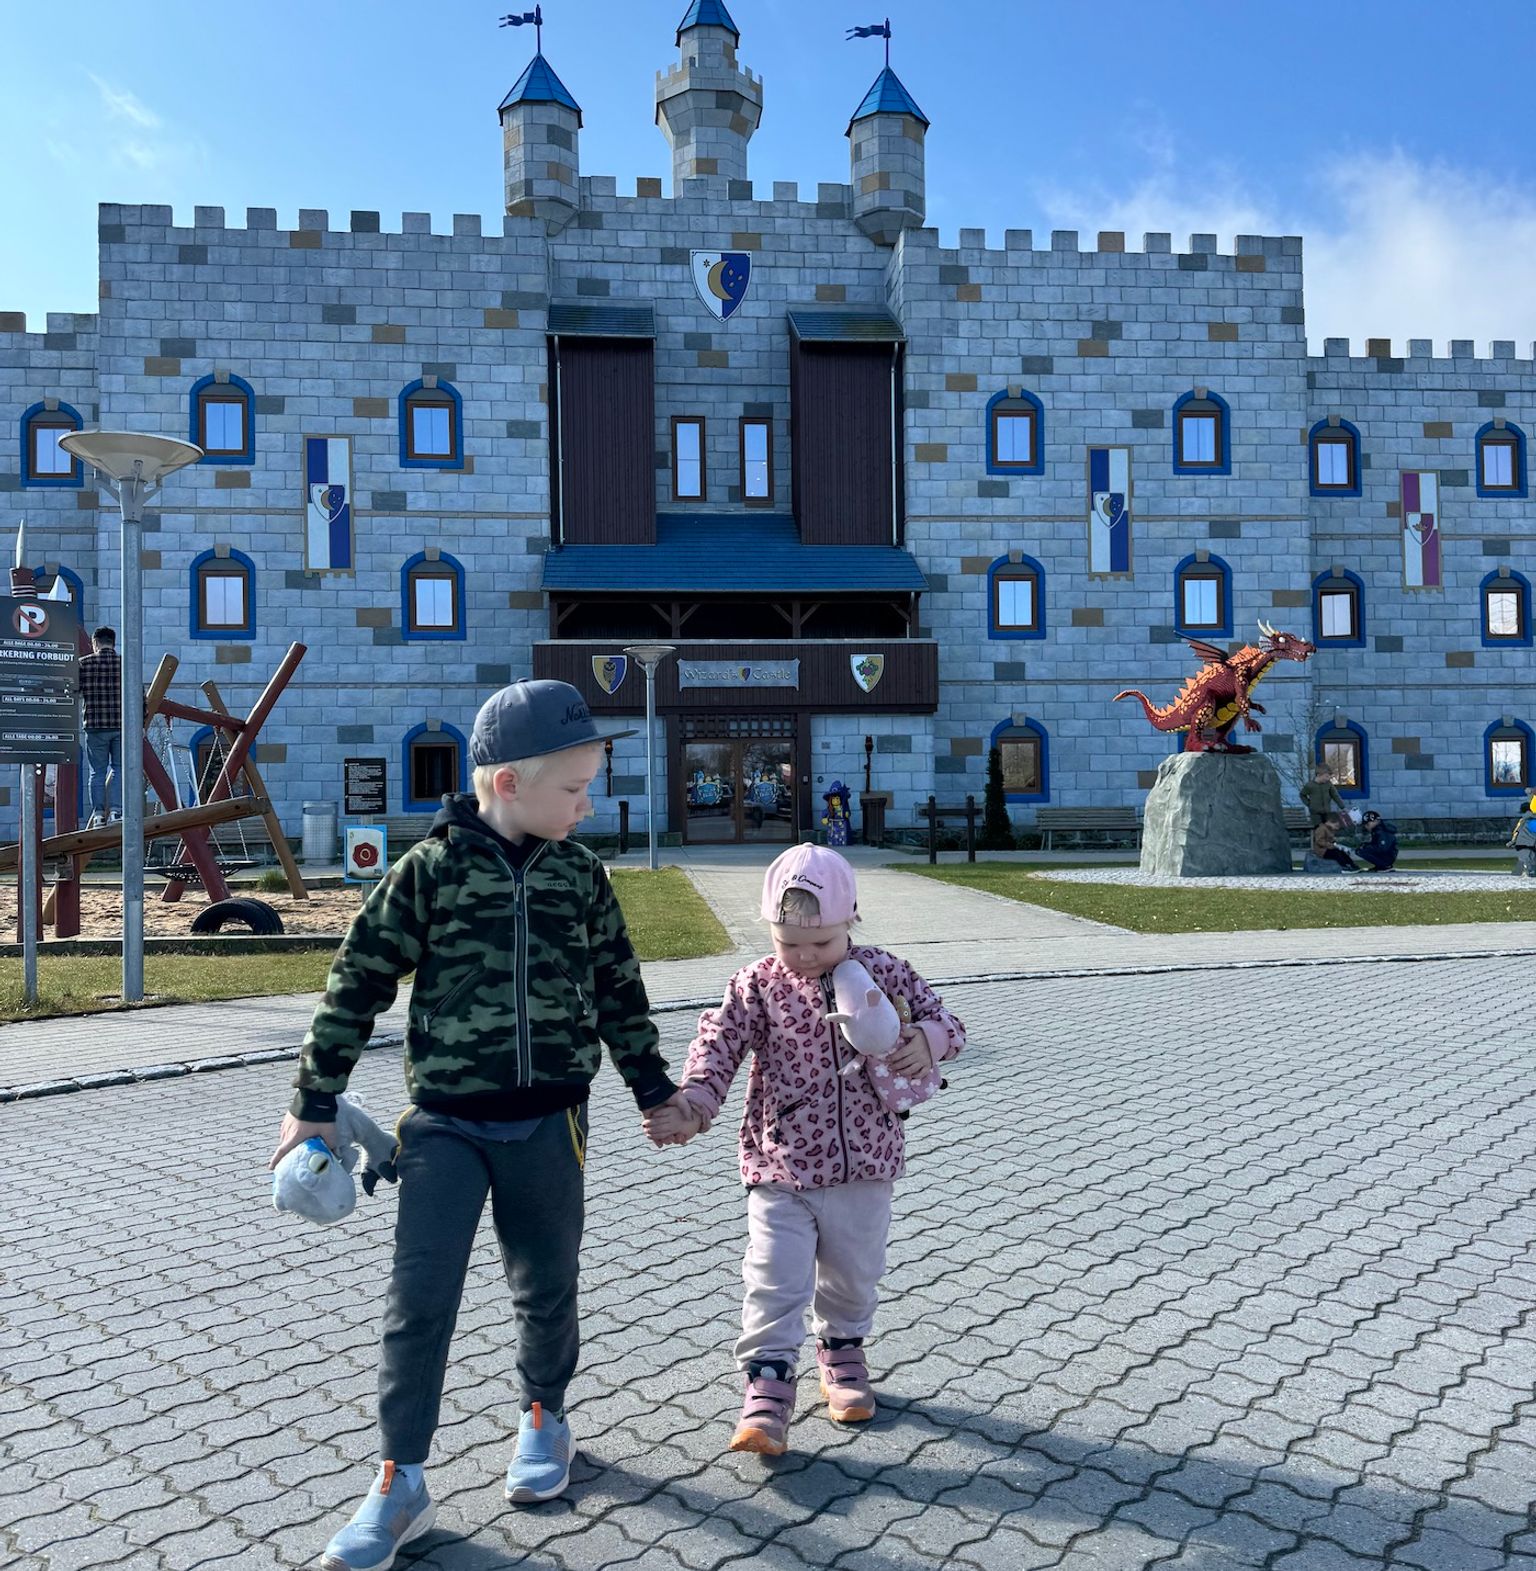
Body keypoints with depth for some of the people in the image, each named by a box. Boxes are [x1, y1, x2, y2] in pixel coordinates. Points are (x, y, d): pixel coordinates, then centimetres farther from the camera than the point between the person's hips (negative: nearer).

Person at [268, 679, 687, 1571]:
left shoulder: (581, 875, 1)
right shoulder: (432, 869, -9)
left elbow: (619, 989, 11)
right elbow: (361, 981, -4)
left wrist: (653, 1088, 16)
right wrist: (315, 1102, -1)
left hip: (550, 1122, 3)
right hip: (446, 1123, -2)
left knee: (547, 1287, 15)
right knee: (419, 1300, -2)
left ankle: (545, 1417, 40)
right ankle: (402, 1485, 14)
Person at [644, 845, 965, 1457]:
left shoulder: (884, 974, -3)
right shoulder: (758, 986, -6)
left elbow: (940, 1020, 3)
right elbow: (718, 1045, -15)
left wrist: (927, 1039, -21)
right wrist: (693, 1104, -32)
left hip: (864, 1163, 2)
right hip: (781, 1166, -1)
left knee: (854, 1276, 18)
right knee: (775, 1281, -4)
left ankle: (842, 1352, 43)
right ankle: (766, 1387, 9)